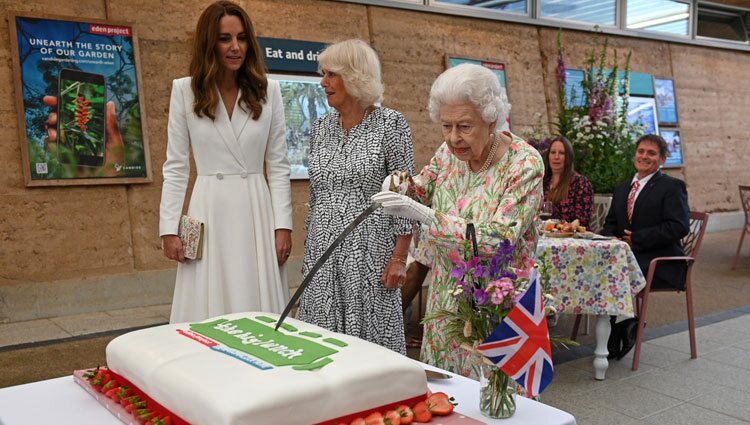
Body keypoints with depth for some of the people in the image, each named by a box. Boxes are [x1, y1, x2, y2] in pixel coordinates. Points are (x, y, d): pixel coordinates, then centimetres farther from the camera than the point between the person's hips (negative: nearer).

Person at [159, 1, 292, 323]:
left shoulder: (268, 91, 3)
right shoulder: (185, 90, 1)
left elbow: (278, 164, 4)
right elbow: (175, 166, 3)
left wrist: (283, 224, -2)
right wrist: (169, 227, -3)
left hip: (257, 212, 1)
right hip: (210, 212, -1)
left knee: (261, 316, 5)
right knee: (209, 315, 3)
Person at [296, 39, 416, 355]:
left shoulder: (390, 124, -6)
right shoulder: (321, 127, 10)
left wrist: (399, 257, -12)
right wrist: (309, 250, 16)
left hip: (369, 252, -5)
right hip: (323, 250, 5)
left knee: (370, 340, 1)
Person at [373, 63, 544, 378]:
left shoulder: (524, 164, -18)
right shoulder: (450, 151, -3)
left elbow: (499, 242, -25)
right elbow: (421, 189, 14)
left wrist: (426, 216, -31)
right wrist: (401, 187, -11)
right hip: (446, 292, 5)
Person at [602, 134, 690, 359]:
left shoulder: (672, 186, -1)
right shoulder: (622, 188, 21)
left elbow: (679, 227, -13)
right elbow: (610, 223, 22)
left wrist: (637, 239, -16)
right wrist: (612, 239, -3)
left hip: (660, 261, -6)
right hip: (627, 256, 6)